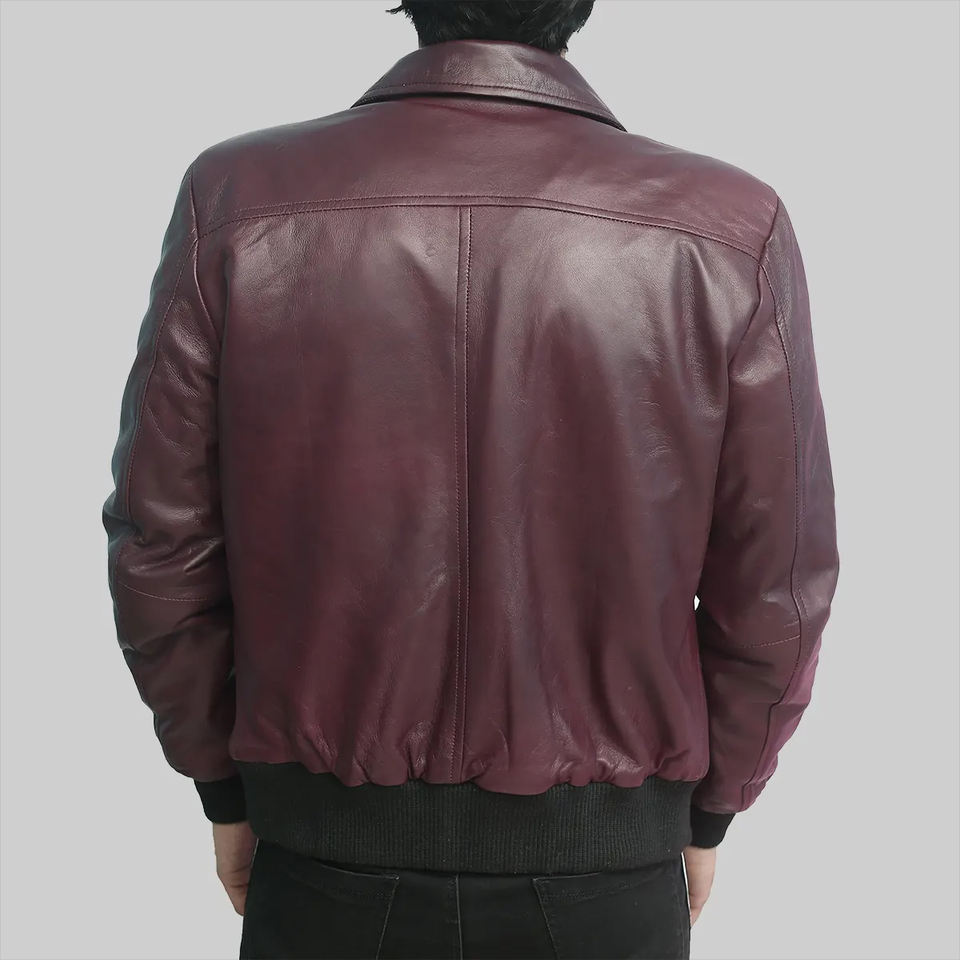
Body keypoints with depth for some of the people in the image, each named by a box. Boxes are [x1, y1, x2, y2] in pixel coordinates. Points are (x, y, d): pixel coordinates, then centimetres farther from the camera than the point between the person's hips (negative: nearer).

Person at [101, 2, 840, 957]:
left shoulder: (236, 202, -12)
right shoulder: (733, 233, -13)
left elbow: (161, 546, -7)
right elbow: (774, 591, -8)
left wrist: (225, 790, 9)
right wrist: (703, 817, 9)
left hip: (327, 850, 1)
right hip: (606, 867, 1)